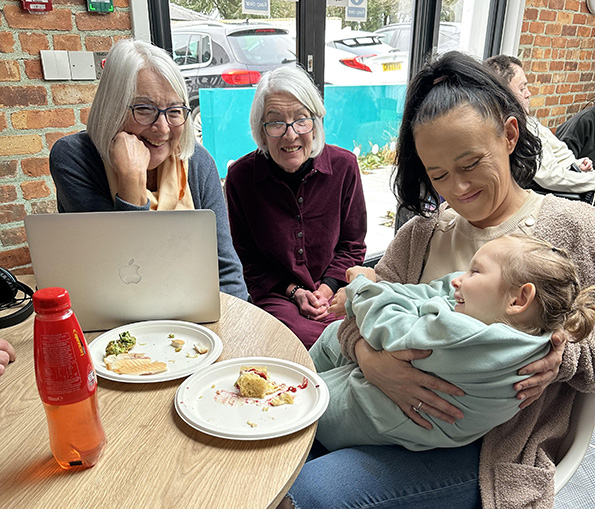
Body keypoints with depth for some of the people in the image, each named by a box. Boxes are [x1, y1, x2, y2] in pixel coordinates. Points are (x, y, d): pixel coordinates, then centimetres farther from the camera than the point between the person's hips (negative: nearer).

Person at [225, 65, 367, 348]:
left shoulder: (344, 166, -4)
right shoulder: (241, 176, -6)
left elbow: (352, 246, 7)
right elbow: (247, 256, 4)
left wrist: (326, 289, -9)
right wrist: (294, 292, -8)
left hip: (334, 290, 2)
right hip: (275, 295, -1)